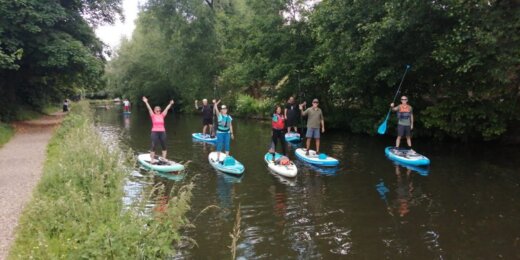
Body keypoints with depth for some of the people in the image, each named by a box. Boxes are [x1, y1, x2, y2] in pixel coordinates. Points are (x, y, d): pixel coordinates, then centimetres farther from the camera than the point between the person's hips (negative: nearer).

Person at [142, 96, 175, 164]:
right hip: (155, 132, -4)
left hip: (162, 132, 4)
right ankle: (152, 159, 5)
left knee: (164, 146, 8)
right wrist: (146, 102, -14)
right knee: (153, 146, -2)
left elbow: (166, 109, 10)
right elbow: (149, 109, -7)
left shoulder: (162, 115, 8)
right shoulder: (153, 116, 1)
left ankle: (164, 159, 18)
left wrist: (170, 104, 10)